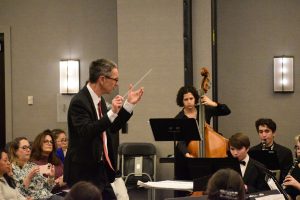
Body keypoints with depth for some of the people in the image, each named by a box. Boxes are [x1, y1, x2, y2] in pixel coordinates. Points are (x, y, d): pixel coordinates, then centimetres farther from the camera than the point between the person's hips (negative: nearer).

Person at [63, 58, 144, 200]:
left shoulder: (99, 100, 10)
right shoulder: (79, 102, -18)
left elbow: (112, 129, 18)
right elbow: (85, 133, -29)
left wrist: (129, 104, 13)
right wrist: (112, 113, -34)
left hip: (101, 170, 9)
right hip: (83, 173, -9)